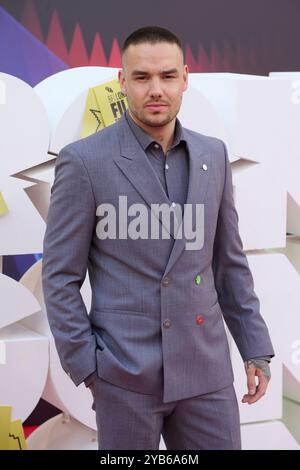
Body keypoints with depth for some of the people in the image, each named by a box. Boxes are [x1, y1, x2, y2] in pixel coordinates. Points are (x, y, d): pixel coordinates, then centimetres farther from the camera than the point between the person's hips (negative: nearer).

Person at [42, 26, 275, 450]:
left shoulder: (213, 155, 6)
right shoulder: (84, 161, -8)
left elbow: (229, 260, 11)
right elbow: (60, 276, -6)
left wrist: (255, 347, 9)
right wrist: (86, 365, -9)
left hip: (205, 366, 4)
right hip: (125, 369, -4)